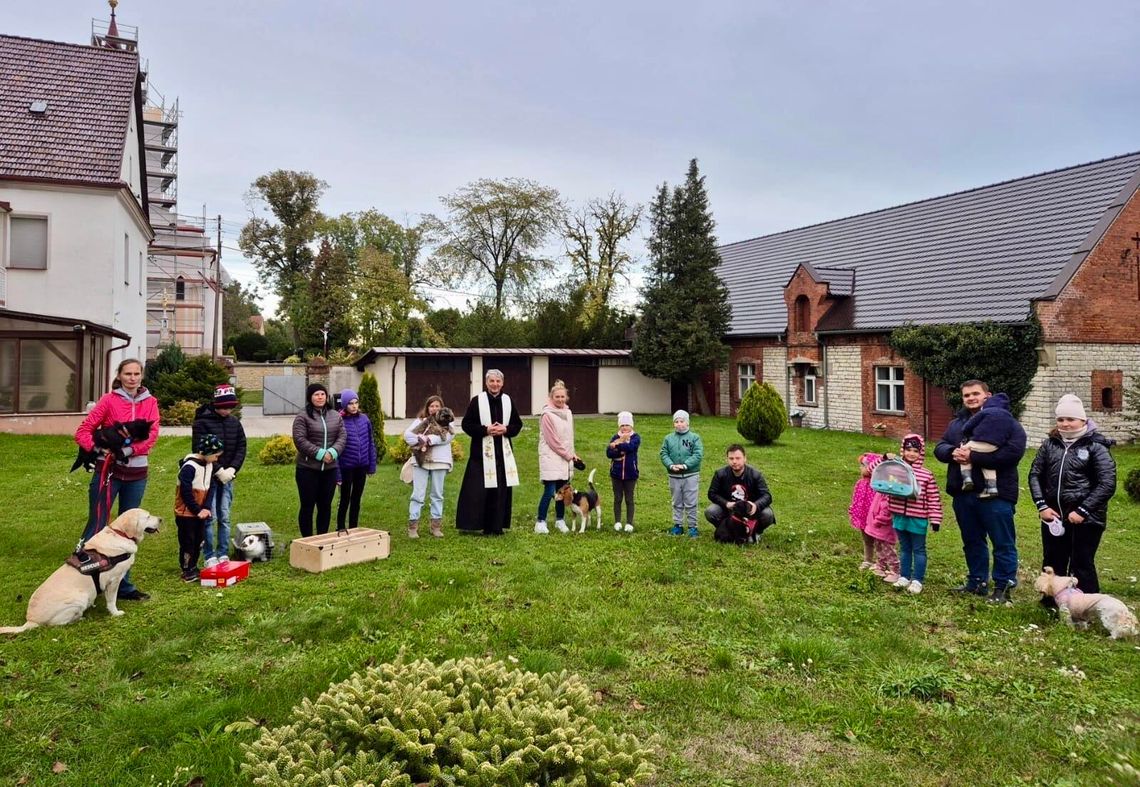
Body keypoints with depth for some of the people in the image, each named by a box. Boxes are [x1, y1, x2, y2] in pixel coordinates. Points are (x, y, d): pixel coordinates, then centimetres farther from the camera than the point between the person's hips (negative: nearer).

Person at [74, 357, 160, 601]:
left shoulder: (150, 402, 5)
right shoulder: (109, 400, -3)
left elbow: (152, 435, -7)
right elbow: (83, 431, -6)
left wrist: (129, 449, -22)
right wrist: (97, 448, -24)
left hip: (136, 473, 3)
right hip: (108, 470, -3)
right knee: (97, 526, -4)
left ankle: (124, 586, 19)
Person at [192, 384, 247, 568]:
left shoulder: (234, 422, 6)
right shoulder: (202, 422, -9)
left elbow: (241, 447, 6)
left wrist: (232, 469, -8)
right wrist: (218, 471, -15)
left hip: (227, 476, 4)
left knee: (224, 517, 8)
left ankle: (223, 554, 15)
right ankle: (210, 556, 6)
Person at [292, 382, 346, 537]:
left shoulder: (335, 416, 11)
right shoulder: (303, 417, -4)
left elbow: (342, 437, 6)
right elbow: (300, 440, -12)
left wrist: (333, 452, -12)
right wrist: (320, 453, -17)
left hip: (330, 468, 4)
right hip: (308, 468, -4)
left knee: (325, 506, 9)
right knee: (307, 506, 3)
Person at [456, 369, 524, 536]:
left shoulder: (508, 401, 9)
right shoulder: (476, 401, -2)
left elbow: (518, 424, 13)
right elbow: (466, 424, -3)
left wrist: (505, 430, -7)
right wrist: (486, 430, -15)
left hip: (503, 453, 4)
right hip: (482, 452, -3)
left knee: (501, 490, 4)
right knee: (478, 491, -4)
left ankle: (496, 526, 13)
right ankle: (471, 524, 6)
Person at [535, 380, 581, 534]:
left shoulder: (568, 413, 10)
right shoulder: (547, 414, -11)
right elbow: (552, 440, -12)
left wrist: (571, 454, 8)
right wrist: (568, 455, -7)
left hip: (565, 459, 6)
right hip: (550, 457, -6)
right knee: (549, 491, -10)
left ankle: (560, 520, 19)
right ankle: (540, 521, 0)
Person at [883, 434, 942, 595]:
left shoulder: (927, 475, -6)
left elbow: (934, 499, -4)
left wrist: (935, 519, -6)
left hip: (918, 519, -3)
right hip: (899, 517, 3)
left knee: (918, 550, 8)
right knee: (904, 549, 16)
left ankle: (917, 580, 16)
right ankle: (904, 577, 26)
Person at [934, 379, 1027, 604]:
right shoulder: (956, 423, 15)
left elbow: (1014, 451, -21)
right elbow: (939, 447, 11)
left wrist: (973, 457, -23)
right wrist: (953, 452, -14)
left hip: (996, 494, -6)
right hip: (963, 493, 7)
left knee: (1003, 543, 2)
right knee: (972, 541, 17)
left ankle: (1003, 587, 12)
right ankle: (977, 581, 29)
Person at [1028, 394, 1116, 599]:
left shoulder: (1095, 446, -6)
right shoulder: (1050, 444, 7)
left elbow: (1107, 484, -11)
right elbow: (1035, 474, 9)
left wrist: (1083, 511, -14)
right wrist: (1041, 505, -2)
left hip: (1085, 519, -4)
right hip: (1054, 516, 5)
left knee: (1082, 566, 1)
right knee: (1052, 564, 14)